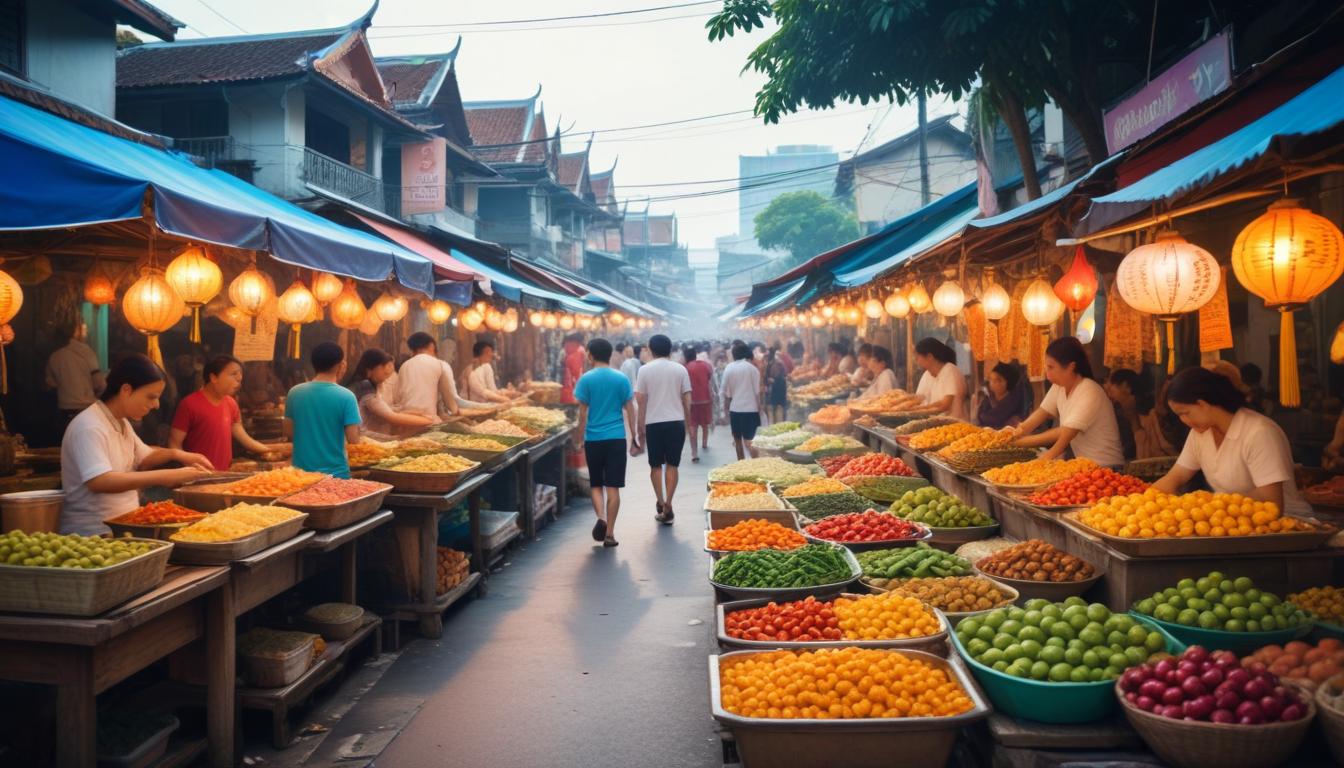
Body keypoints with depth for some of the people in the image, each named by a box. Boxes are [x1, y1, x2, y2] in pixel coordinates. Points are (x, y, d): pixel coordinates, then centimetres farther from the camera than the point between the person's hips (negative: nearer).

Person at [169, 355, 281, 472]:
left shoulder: (231, 404, 8)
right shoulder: (190, 404, -11)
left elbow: (244, 439, 13)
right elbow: (174, 444, -9)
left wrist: (271, 449, 5)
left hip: (225, 473, 6)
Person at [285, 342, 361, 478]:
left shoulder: (294, 393, -1)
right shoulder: (346, 396, -13)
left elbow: (289, 433, 7)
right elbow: (353, 440, -15)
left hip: (302, 472, 4)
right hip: (335, 474, -4)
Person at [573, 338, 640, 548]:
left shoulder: (586, 379, -4)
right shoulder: (622, 379, 1)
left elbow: (583, 413, -3)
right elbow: (630, 411, 3)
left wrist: (579, 440, 6)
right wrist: (634, 440, 10)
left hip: (593, 439, -1)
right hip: (617, 438, 1)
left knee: (596, 485, 14)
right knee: (613, 487, 5)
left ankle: (601, 517, -10)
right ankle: (609, 534, 5)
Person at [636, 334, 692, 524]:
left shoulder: (645, 370, 0)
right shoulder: (680, 369, 3)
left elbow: (641, 401, -1)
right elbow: (687, 400, 3)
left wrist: (641, 428, 6)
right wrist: (689, 423, 13)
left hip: (653, 423, 0)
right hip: (676, 422, 1)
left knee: (656, 465, 12)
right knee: (672, 465, 6)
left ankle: (661, 504, 9)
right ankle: (667, 505, -2)